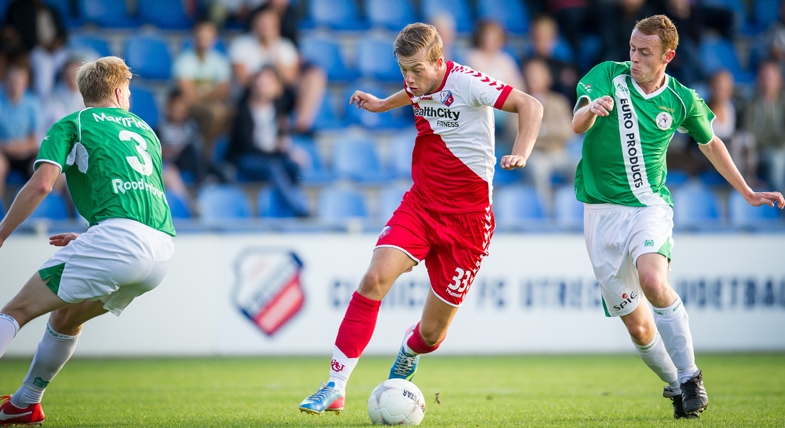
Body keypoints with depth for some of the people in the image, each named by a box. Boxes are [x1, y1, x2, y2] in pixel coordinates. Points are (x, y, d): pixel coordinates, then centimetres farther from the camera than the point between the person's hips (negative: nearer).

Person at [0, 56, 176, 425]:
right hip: (164, 248, 7)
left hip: (116, 235, -6)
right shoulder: (146, 131, 31)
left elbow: (41, 184, -3)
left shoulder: (71, 125, 13)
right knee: (66, 317, 27)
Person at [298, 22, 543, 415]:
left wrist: (520, 154, -30)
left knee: (431, 333, 2)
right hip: (419, 204, 5)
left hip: (466, 217, -5)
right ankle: (335, 388, -19)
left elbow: (529, 105, -18)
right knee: (375, 279, -22)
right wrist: (383, 104, 29)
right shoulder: (419, 84, 2)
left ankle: (408, 355, 43)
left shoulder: (465, 83, -17)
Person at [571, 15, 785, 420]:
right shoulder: (608, 76, -2)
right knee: (637, 325, 0)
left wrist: (748, 193, 22)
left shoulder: (681, 100, 1)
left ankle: (689, 376, -19)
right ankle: (675, 386, 24)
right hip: (602, 212, 1)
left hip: (649, 206, -1)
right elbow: (578, 124, -17)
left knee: (653, 280, -32)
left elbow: (710, 143, 20)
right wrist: (592, 110, -41)